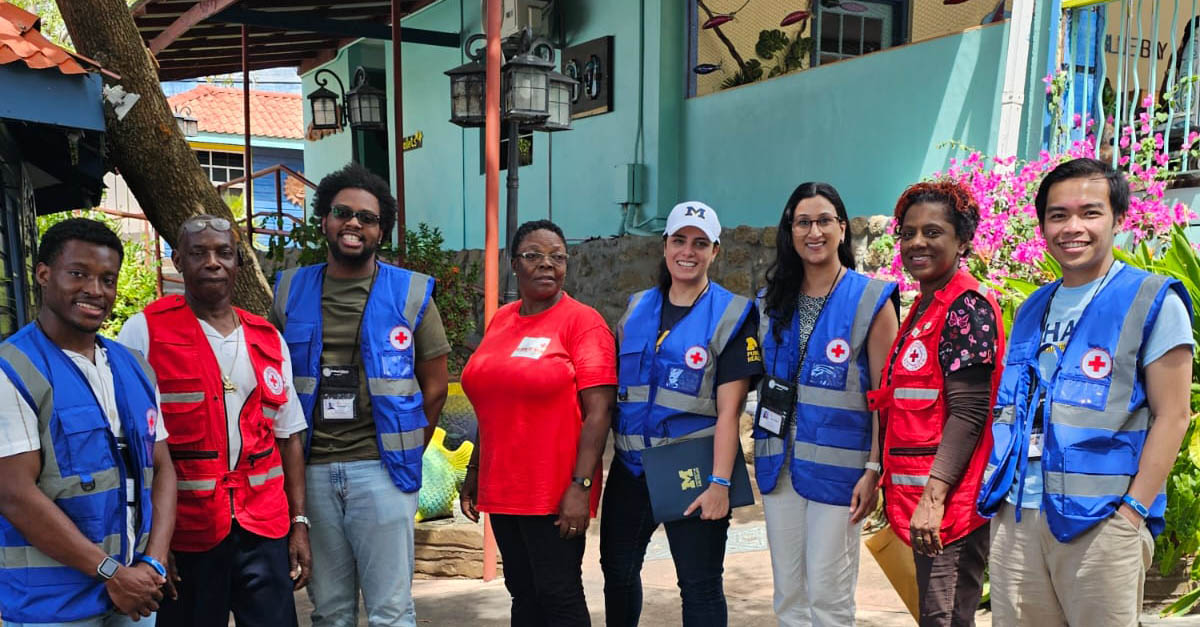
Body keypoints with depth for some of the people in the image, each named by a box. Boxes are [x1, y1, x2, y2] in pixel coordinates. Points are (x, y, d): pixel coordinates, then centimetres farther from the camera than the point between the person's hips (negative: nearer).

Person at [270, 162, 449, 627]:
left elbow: (435, 387, 4)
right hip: (312, 471, 3)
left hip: (381, 470, -2)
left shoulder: (410, 294, 0)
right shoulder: (290, 292, 7)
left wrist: (406, 455, 4)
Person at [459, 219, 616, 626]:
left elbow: (599, 410, -14)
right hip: (502, 489, 6)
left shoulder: (582, 321, -8)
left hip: (556, 493, -6)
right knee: (523, 594, 15)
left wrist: (580, 486, -19)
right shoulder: (501, 321, 10)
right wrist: (475, 471, 16)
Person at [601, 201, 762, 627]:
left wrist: (719, 482, -18)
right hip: (631, 466, 5)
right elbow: (611, 387, 13)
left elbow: (729, 408, -11)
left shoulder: (731, 315, -5)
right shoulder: (636, 309, 9)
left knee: (700, 585, 3)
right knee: (617, 571, 15)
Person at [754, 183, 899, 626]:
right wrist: (764, 449, 10)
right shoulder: (773, 301, 8)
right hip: (780, 462, 5)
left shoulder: (871, 299, -6)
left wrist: (875, 468, -12)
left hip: (838, 464, -4)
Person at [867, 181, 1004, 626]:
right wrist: (904, 492, 16)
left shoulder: (967, 306, -12)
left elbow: (967, 411, -18)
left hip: (947, 500, -9)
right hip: (921, 494, 9)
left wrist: (934, 496, -22)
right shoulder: (924, 307, 15)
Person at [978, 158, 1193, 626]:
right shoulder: (1031, 310, 14)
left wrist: (1132, 513, -12)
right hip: (1015, 516, 5)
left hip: (1101, 521, -5)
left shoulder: (1152, 301, -2)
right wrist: (995, 488, 9)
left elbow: (1171, 416, -6)